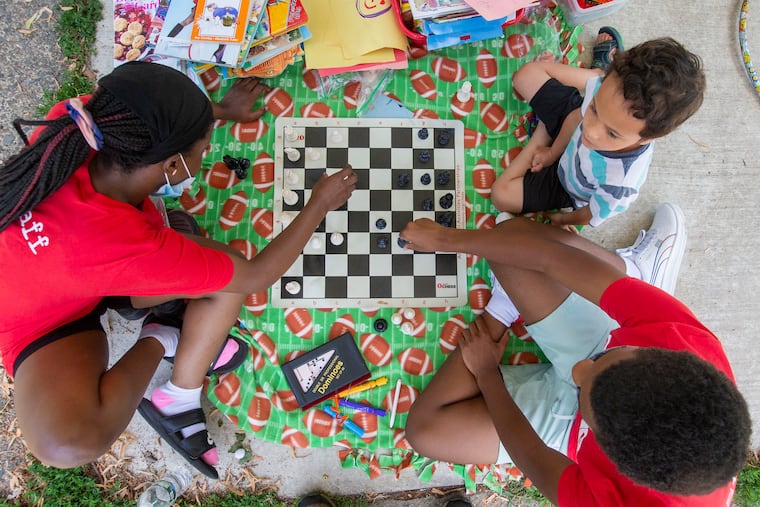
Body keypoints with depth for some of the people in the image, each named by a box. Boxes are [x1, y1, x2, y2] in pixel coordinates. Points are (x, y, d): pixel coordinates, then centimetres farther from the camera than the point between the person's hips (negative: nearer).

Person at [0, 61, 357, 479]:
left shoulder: (77, 123, -30)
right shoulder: (131, 248, -44)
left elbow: (139, 115, -2)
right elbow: (256, 276, -27)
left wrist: (219, 110, 8)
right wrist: (320, 204, -16)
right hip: (46, 318, -6)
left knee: (226, 271, -18)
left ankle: (176, 402, 0)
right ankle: (157, 342, -3)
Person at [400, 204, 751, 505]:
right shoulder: (686, 341, -40)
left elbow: (532, 458, -21)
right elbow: (550, 257, -31)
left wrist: (486, 373, -7)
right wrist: (447, 239, -21)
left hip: (567, 425, -1)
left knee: (426, 430, -14)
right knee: (509, 234, -11)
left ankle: (501, 313, 6)